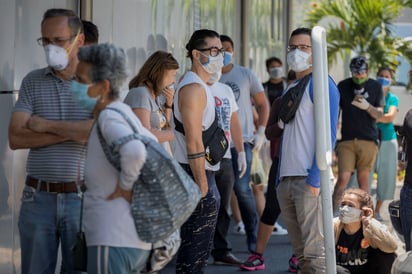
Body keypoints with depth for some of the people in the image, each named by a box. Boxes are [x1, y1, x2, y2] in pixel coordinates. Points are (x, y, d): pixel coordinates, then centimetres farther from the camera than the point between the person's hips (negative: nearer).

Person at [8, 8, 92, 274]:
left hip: (83, 197, -2)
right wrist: (75, 131, -12)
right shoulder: (32, 82, 5)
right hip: (38, 197, 2)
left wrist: (47, 125, -12)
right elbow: (16, 138, -6)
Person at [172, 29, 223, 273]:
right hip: (198, 173, -11)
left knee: (199, 247, 15)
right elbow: (193, 143, -20)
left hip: (204, 173, 11)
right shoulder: (194, 88, -15)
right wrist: (202, 185, -21)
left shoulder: (202, 86, 18)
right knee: (196, 247, -8)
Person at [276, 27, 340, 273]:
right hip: (285, 179, 8)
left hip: (308, 180, -8)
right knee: (300, 252, 11)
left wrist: (315, 177, -19)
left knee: (314, 251, -9)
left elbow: (328, 134, -13)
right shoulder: (289, 90, 20)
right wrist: (280, 178, 16)